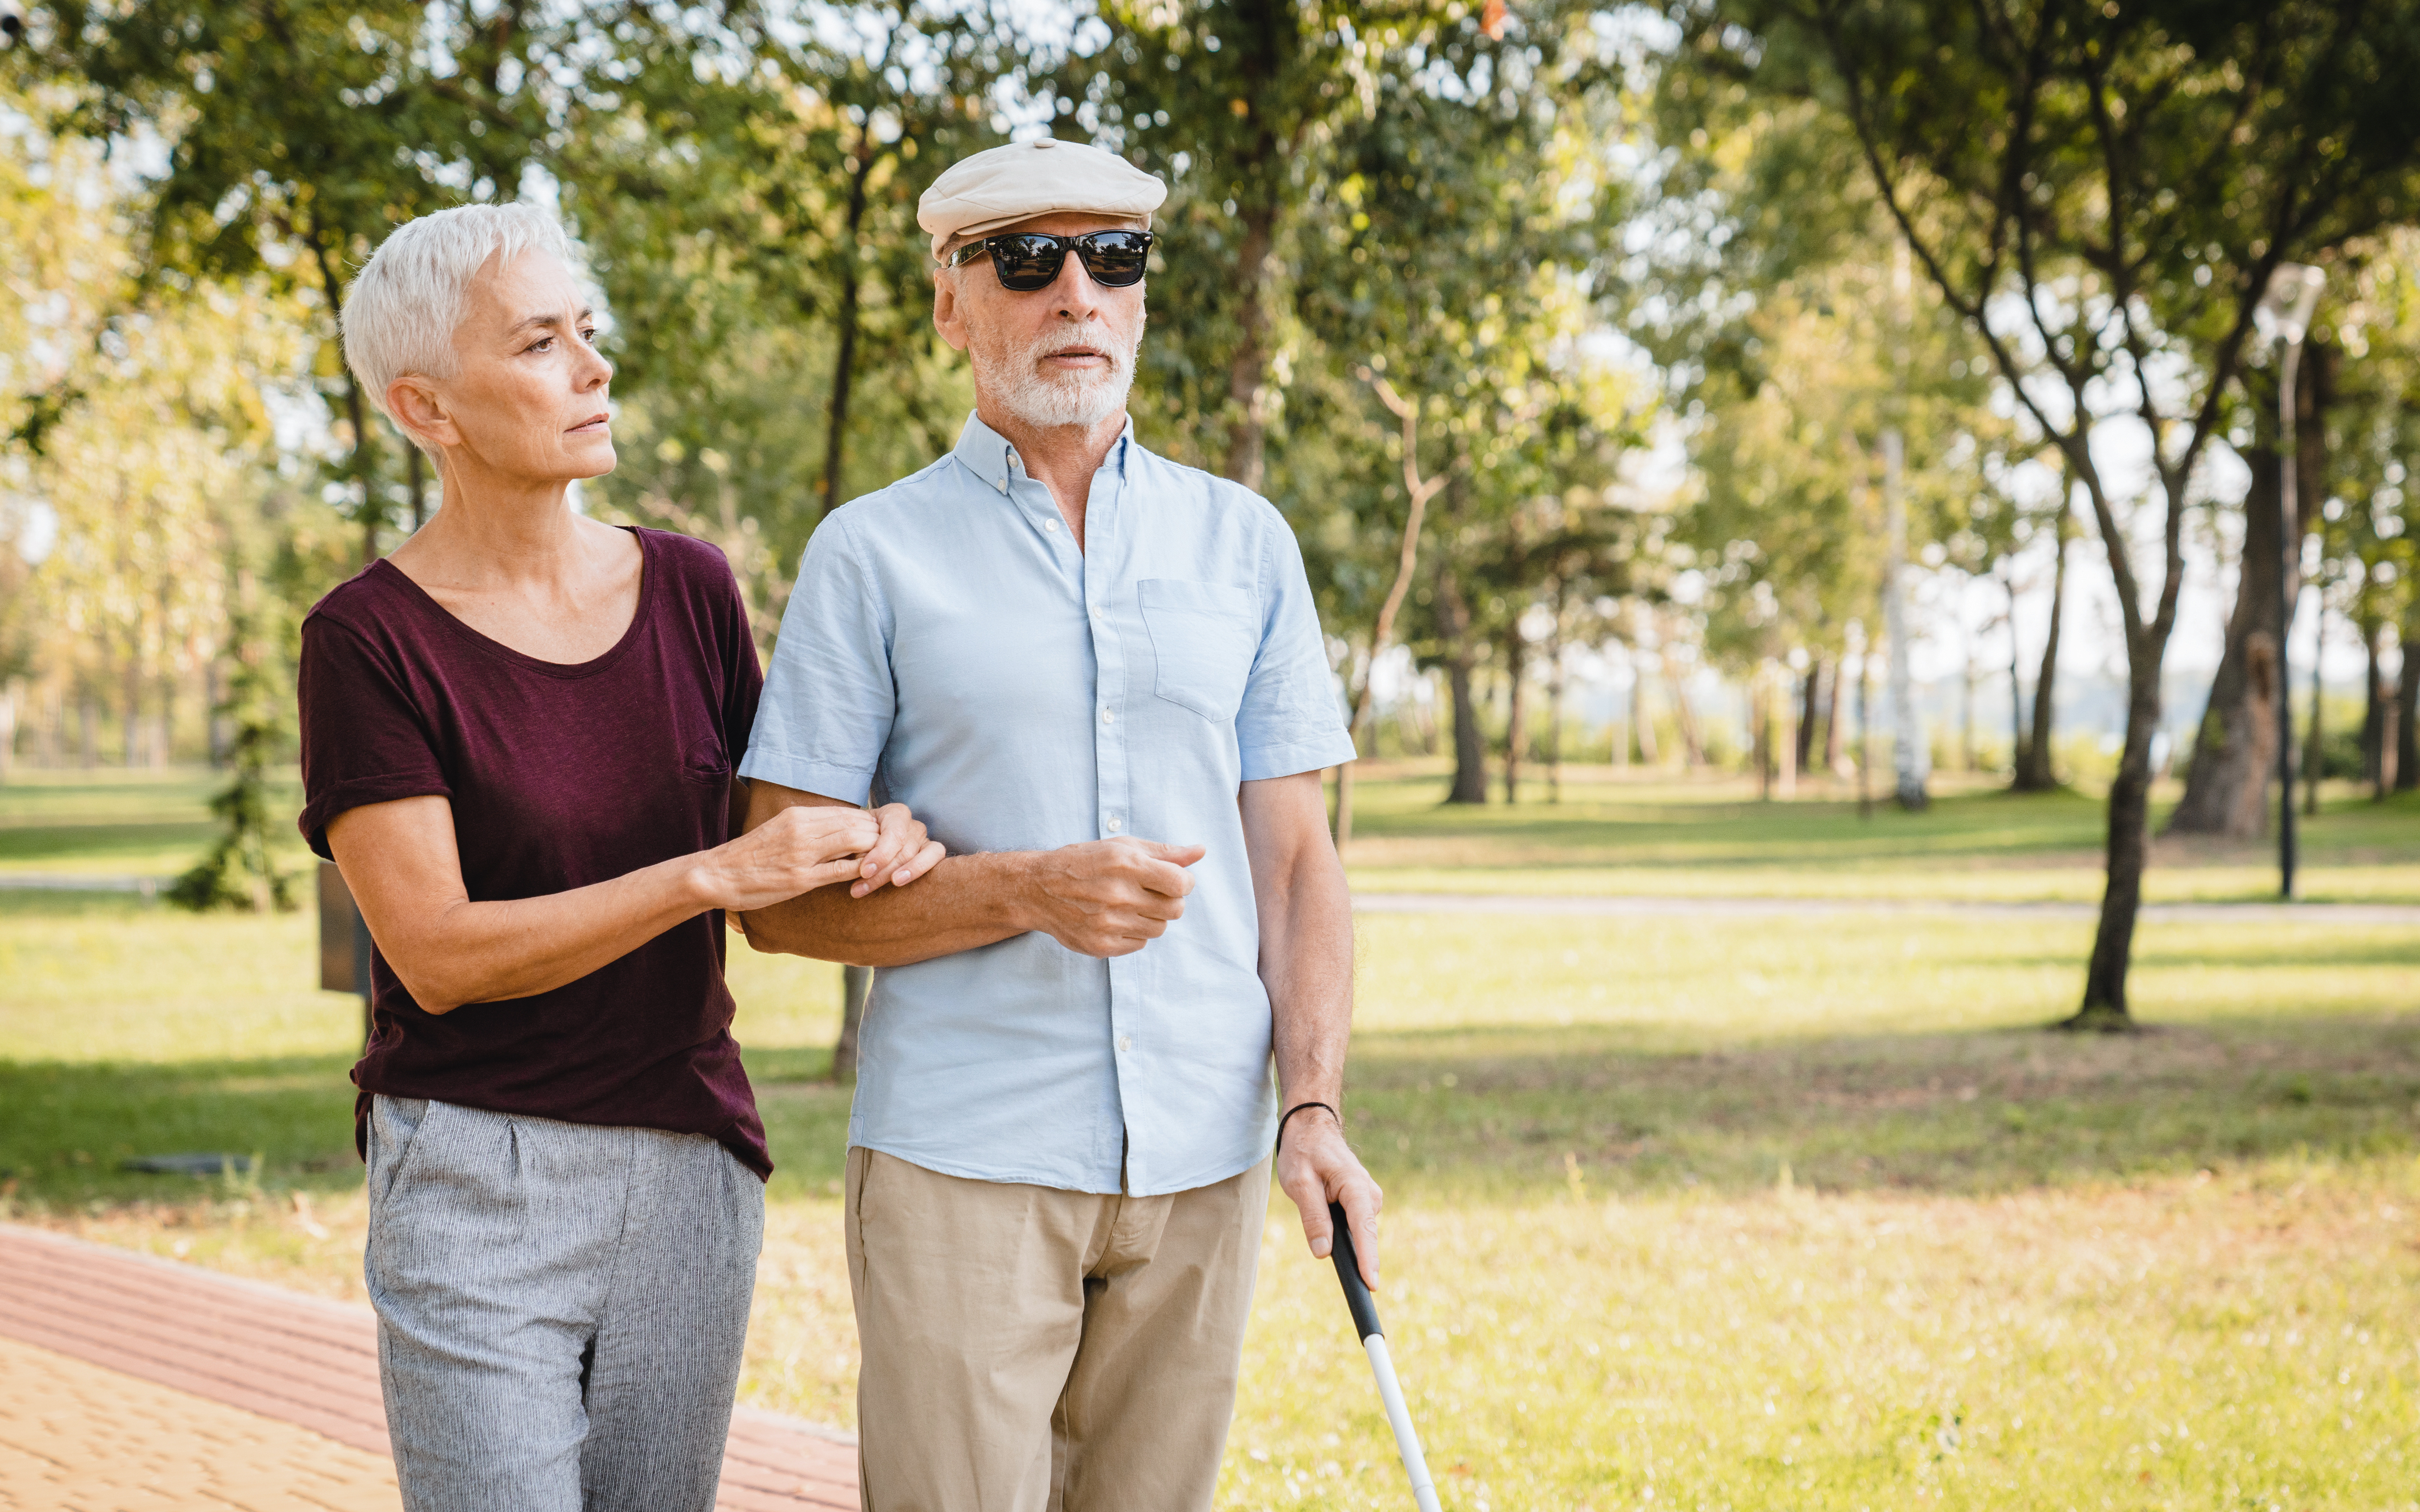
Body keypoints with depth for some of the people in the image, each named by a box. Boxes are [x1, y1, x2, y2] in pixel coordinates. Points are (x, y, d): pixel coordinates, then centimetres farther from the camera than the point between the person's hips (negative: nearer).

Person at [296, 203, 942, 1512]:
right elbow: (435, 952, -15)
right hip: (478, 1182, -4)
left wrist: (873, 840, -10)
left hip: (691, 1165, 5)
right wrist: (720, 872, -23)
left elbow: (759, 842, 13)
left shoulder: (687, 587, 5)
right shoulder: (369, 640, -9)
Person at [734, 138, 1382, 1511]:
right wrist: (1030, 893, -15)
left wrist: (1314, 1104, -4)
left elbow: (1295, 855, 9)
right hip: (962, 1158, -3)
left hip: (1204, 1162, 3)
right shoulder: (873, 556, 2)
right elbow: (780, 897, -1)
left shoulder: (1245, 544, 11)